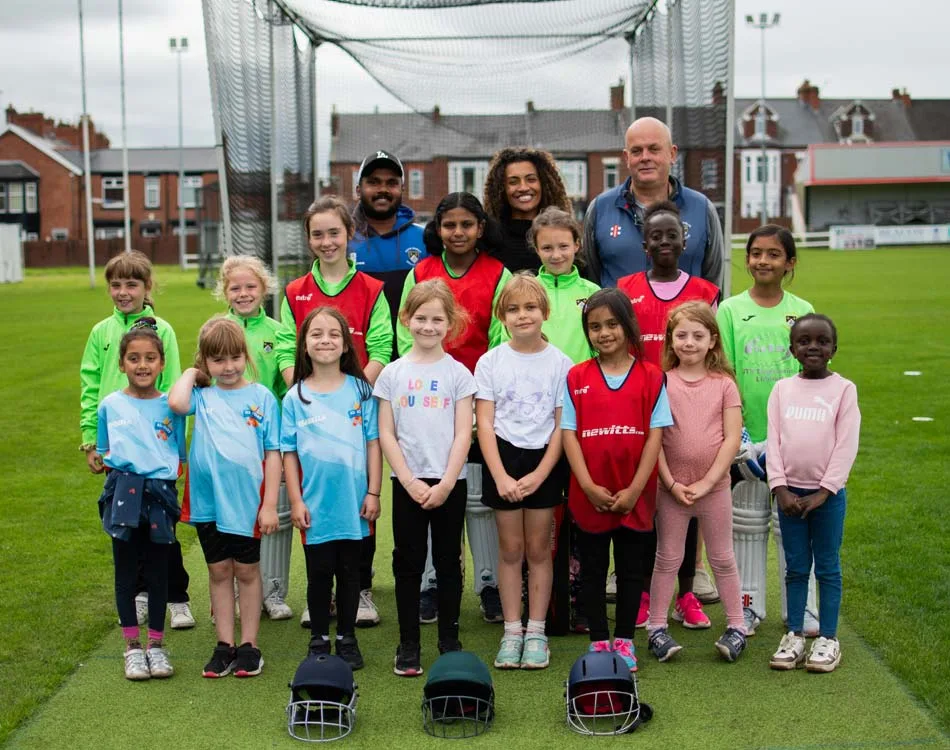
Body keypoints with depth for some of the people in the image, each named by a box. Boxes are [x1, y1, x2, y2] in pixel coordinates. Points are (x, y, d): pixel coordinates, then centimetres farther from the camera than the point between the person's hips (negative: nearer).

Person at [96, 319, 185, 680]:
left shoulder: (170, 406, 3)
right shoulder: (110, 405, 5)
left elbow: (179, 457, 9)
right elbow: (104, 452, 13)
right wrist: (116, 468, 0)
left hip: (160, 494, 0)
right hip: (124, 493, 0)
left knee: (158, 570, 6)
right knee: (126, 570, 6)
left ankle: (156, 644, 19)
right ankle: (132, 646, 17)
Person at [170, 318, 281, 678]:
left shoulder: (261, 397, 0)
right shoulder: (202, 396, 3)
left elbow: (272, 453, -2)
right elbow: (177, 402, -22)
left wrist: (270, 505, -7)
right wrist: (190, 374, -2)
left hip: (247, 500, -2)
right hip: (208, 499, 2)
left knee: (246, 570, 9)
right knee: (219, 571, 11)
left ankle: (249, 645, 18)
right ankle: (224, 645, 20)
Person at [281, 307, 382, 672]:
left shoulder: (360, 390, 1)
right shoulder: (295, 398, 0)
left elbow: (373, 443, 1)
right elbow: (289, 453, 1)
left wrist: (373, 493, -3)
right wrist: (296, 501, -4)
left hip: (353, 503, 1)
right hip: (315, 504, 0)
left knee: (349, 572, 10)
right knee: (319, 574, 8)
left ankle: (347, 639, 23)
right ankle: (319, 641, 21)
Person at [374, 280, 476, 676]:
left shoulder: (458, 373, 1)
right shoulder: (393, 373, 4)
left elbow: (463, 434, -3)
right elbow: (386, 433, 1)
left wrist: (445, 483, -12)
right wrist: (409, 481, -9)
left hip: (450, 483, -1)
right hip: (407, 483, 1)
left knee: (448, 562, 7)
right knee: (408, 562, 5)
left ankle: (449, 641, 17)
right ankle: (408, 645, 13)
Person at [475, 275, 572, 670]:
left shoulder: (560, 363, -1)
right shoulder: (490, 362, 0)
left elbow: (562, 426, -2)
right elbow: (485, 424, -3)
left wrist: (539, 474, -11)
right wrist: (501, 476, -12)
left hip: (544, 461, 0)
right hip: (503, 458, 0)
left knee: (538, 548, 6)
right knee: (511, 549, 6)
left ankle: (536, 631, 15)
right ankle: (511, 631, 14)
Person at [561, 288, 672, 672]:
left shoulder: (651, 377, -2)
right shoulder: (576, 377, 0)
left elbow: (655, 435, -4)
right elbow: (568, 434, -3)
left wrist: (634, 490, -11)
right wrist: (589, 487, -12)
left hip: (635, 497, 0)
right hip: (589, 496, 1)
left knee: (631, 569, 9)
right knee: (593, 569, 9)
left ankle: (624, 641, 21)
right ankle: (599, 641, 20)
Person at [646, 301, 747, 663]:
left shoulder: (724, 384, -2)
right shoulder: (661, 382, -2)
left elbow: (731, 439, -6)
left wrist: (706, 482, -11)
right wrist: (672, 484, -10)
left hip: (714, 485, 0)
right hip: (671, 487, 0)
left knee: (722, 558, 11)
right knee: (667, 558, 9)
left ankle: (736, 626, 20)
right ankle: (657, 627, 16)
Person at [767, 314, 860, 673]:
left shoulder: (843, 389, -3)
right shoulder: (782, 389, 5)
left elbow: (846, 445, -7)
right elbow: (774, 441, 2)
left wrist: (824, 491, -12)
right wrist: (780, 488, -8)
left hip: (827, 493, -2)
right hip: (789, 492, 2)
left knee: (828, 568, 5)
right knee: (796, 568, 9)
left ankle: (828, 639, 13)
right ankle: (795, 635, 17)